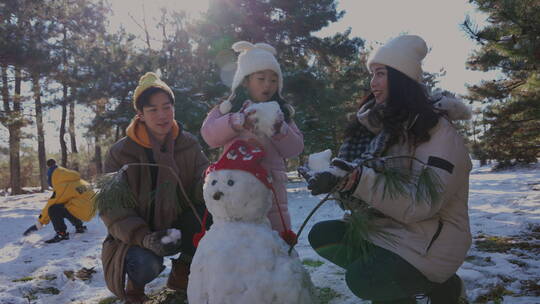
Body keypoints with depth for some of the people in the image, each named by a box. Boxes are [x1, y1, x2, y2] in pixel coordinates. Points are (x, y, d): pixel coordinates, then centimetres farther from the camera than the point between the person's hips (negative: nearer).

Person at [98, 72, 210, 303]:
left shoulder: (188, 144, -4)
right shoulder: (120, 152, -13)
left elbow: (201, 185, -10)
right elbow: (111, 206, -15)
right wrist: (143, 237, -31)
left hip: (179, 231, 3)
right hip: (136, 237, -2)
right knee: (146, 265, -35)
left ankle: (181, 272, -1)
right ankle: (135, 282, 5)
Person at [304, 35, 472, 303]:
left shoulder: (438, 130, -15)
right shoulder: (384, 125, 9)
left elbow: (422, 204, -26)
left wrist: (356, 179, -35)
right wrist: (335, 180, -21)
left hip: (429, 241, -7)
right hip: (385, 228, 7)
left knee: (361, 279, -24)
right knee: (321, 236, -6)